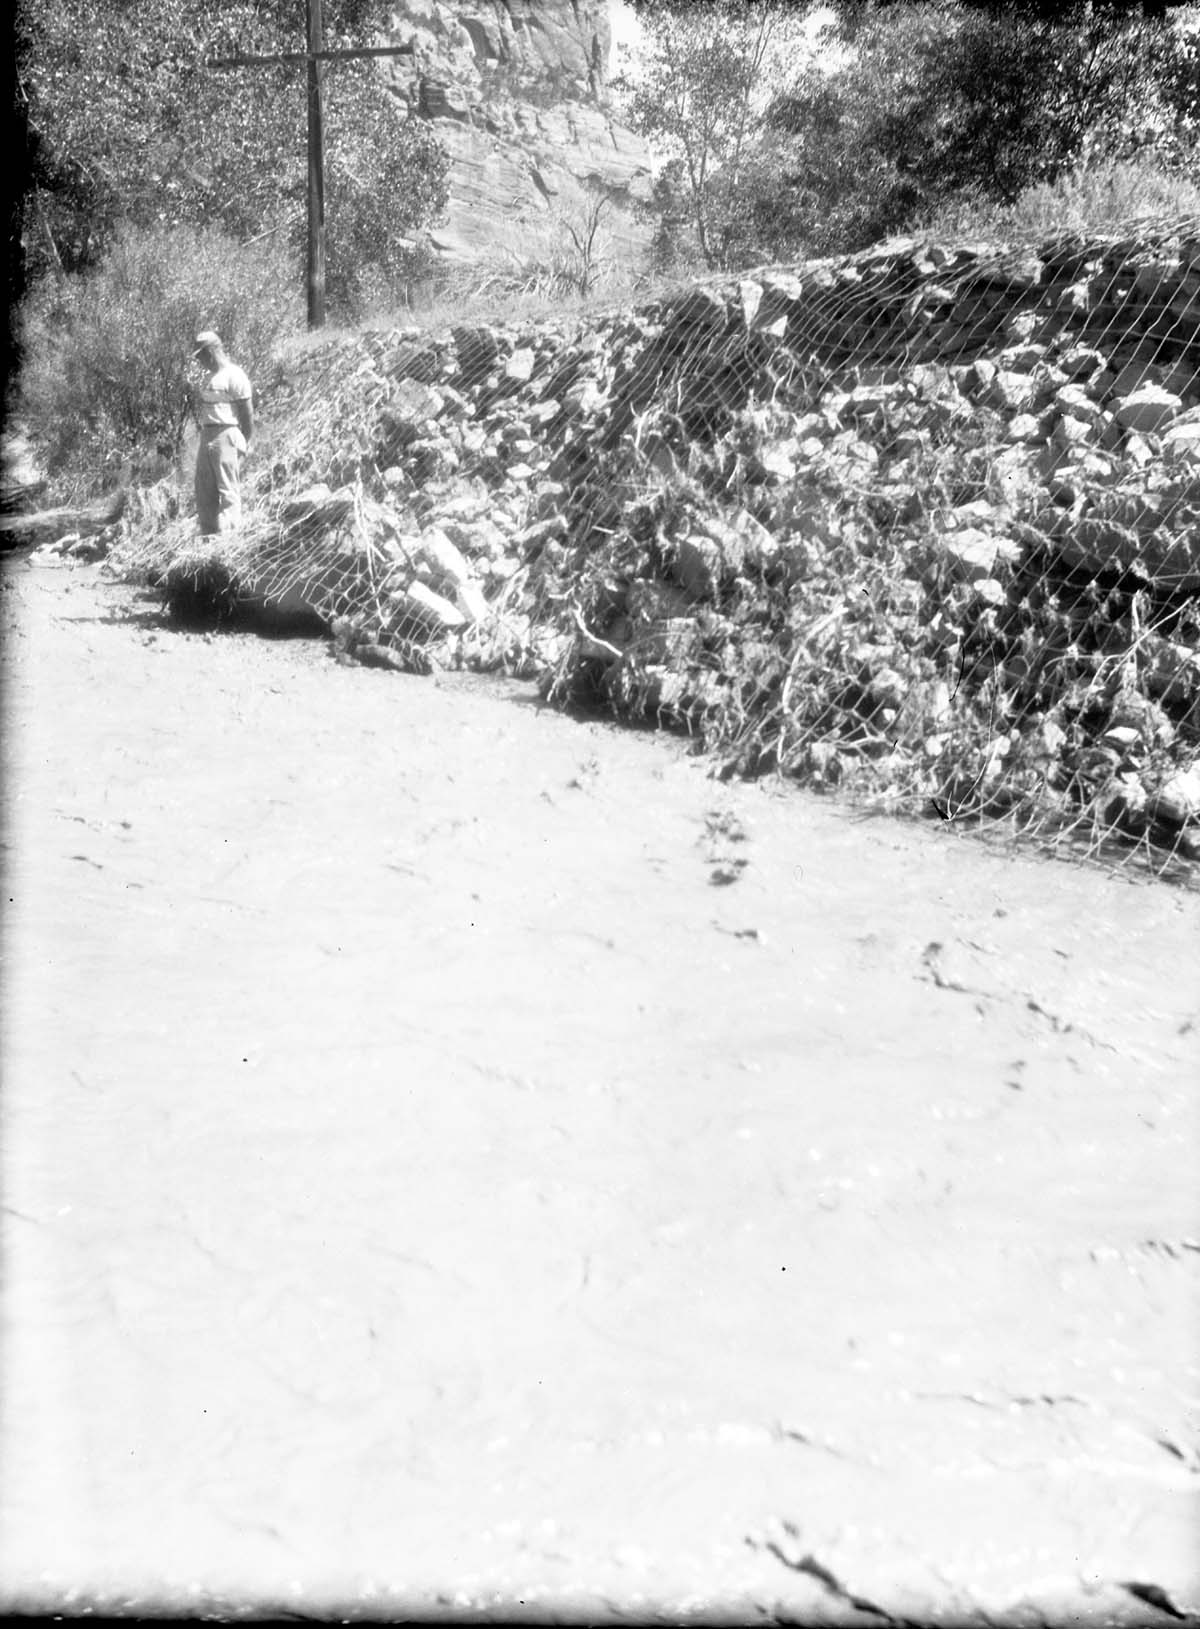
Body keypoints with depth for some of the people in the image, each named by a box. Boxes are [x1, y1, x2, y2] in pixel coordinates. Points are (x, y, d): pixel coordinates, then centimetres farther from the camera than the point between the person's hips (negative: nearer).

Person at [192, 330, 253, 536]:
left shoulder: (233, 376, -9)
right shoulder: (211, 376, 19)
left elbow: (247, 412, -10)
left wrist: (245, 441, -8)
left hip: (225, 436, -9)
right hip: (206, 436, 10)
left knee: (228, 489, -8)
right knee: (204, 491, 10)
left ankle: (229, 533, -8)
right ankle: (208, 534, 17)